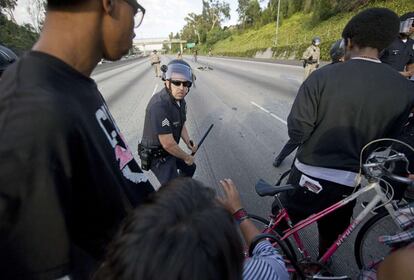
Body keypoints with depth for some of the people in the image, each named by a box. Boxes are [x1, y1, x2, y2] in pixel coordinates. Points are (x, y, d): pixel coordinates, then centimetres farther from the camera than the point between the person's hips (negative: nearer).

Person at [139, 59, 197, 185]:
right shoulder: (159, 105, -34)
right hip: (157, 156, -9)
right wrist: (186, 157, -15)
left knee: (190, 167, 27)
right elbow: (168, 144, -31)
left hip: (170, 149, 9)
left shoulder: (180, 99, -4)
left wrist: (189, 143, -4)